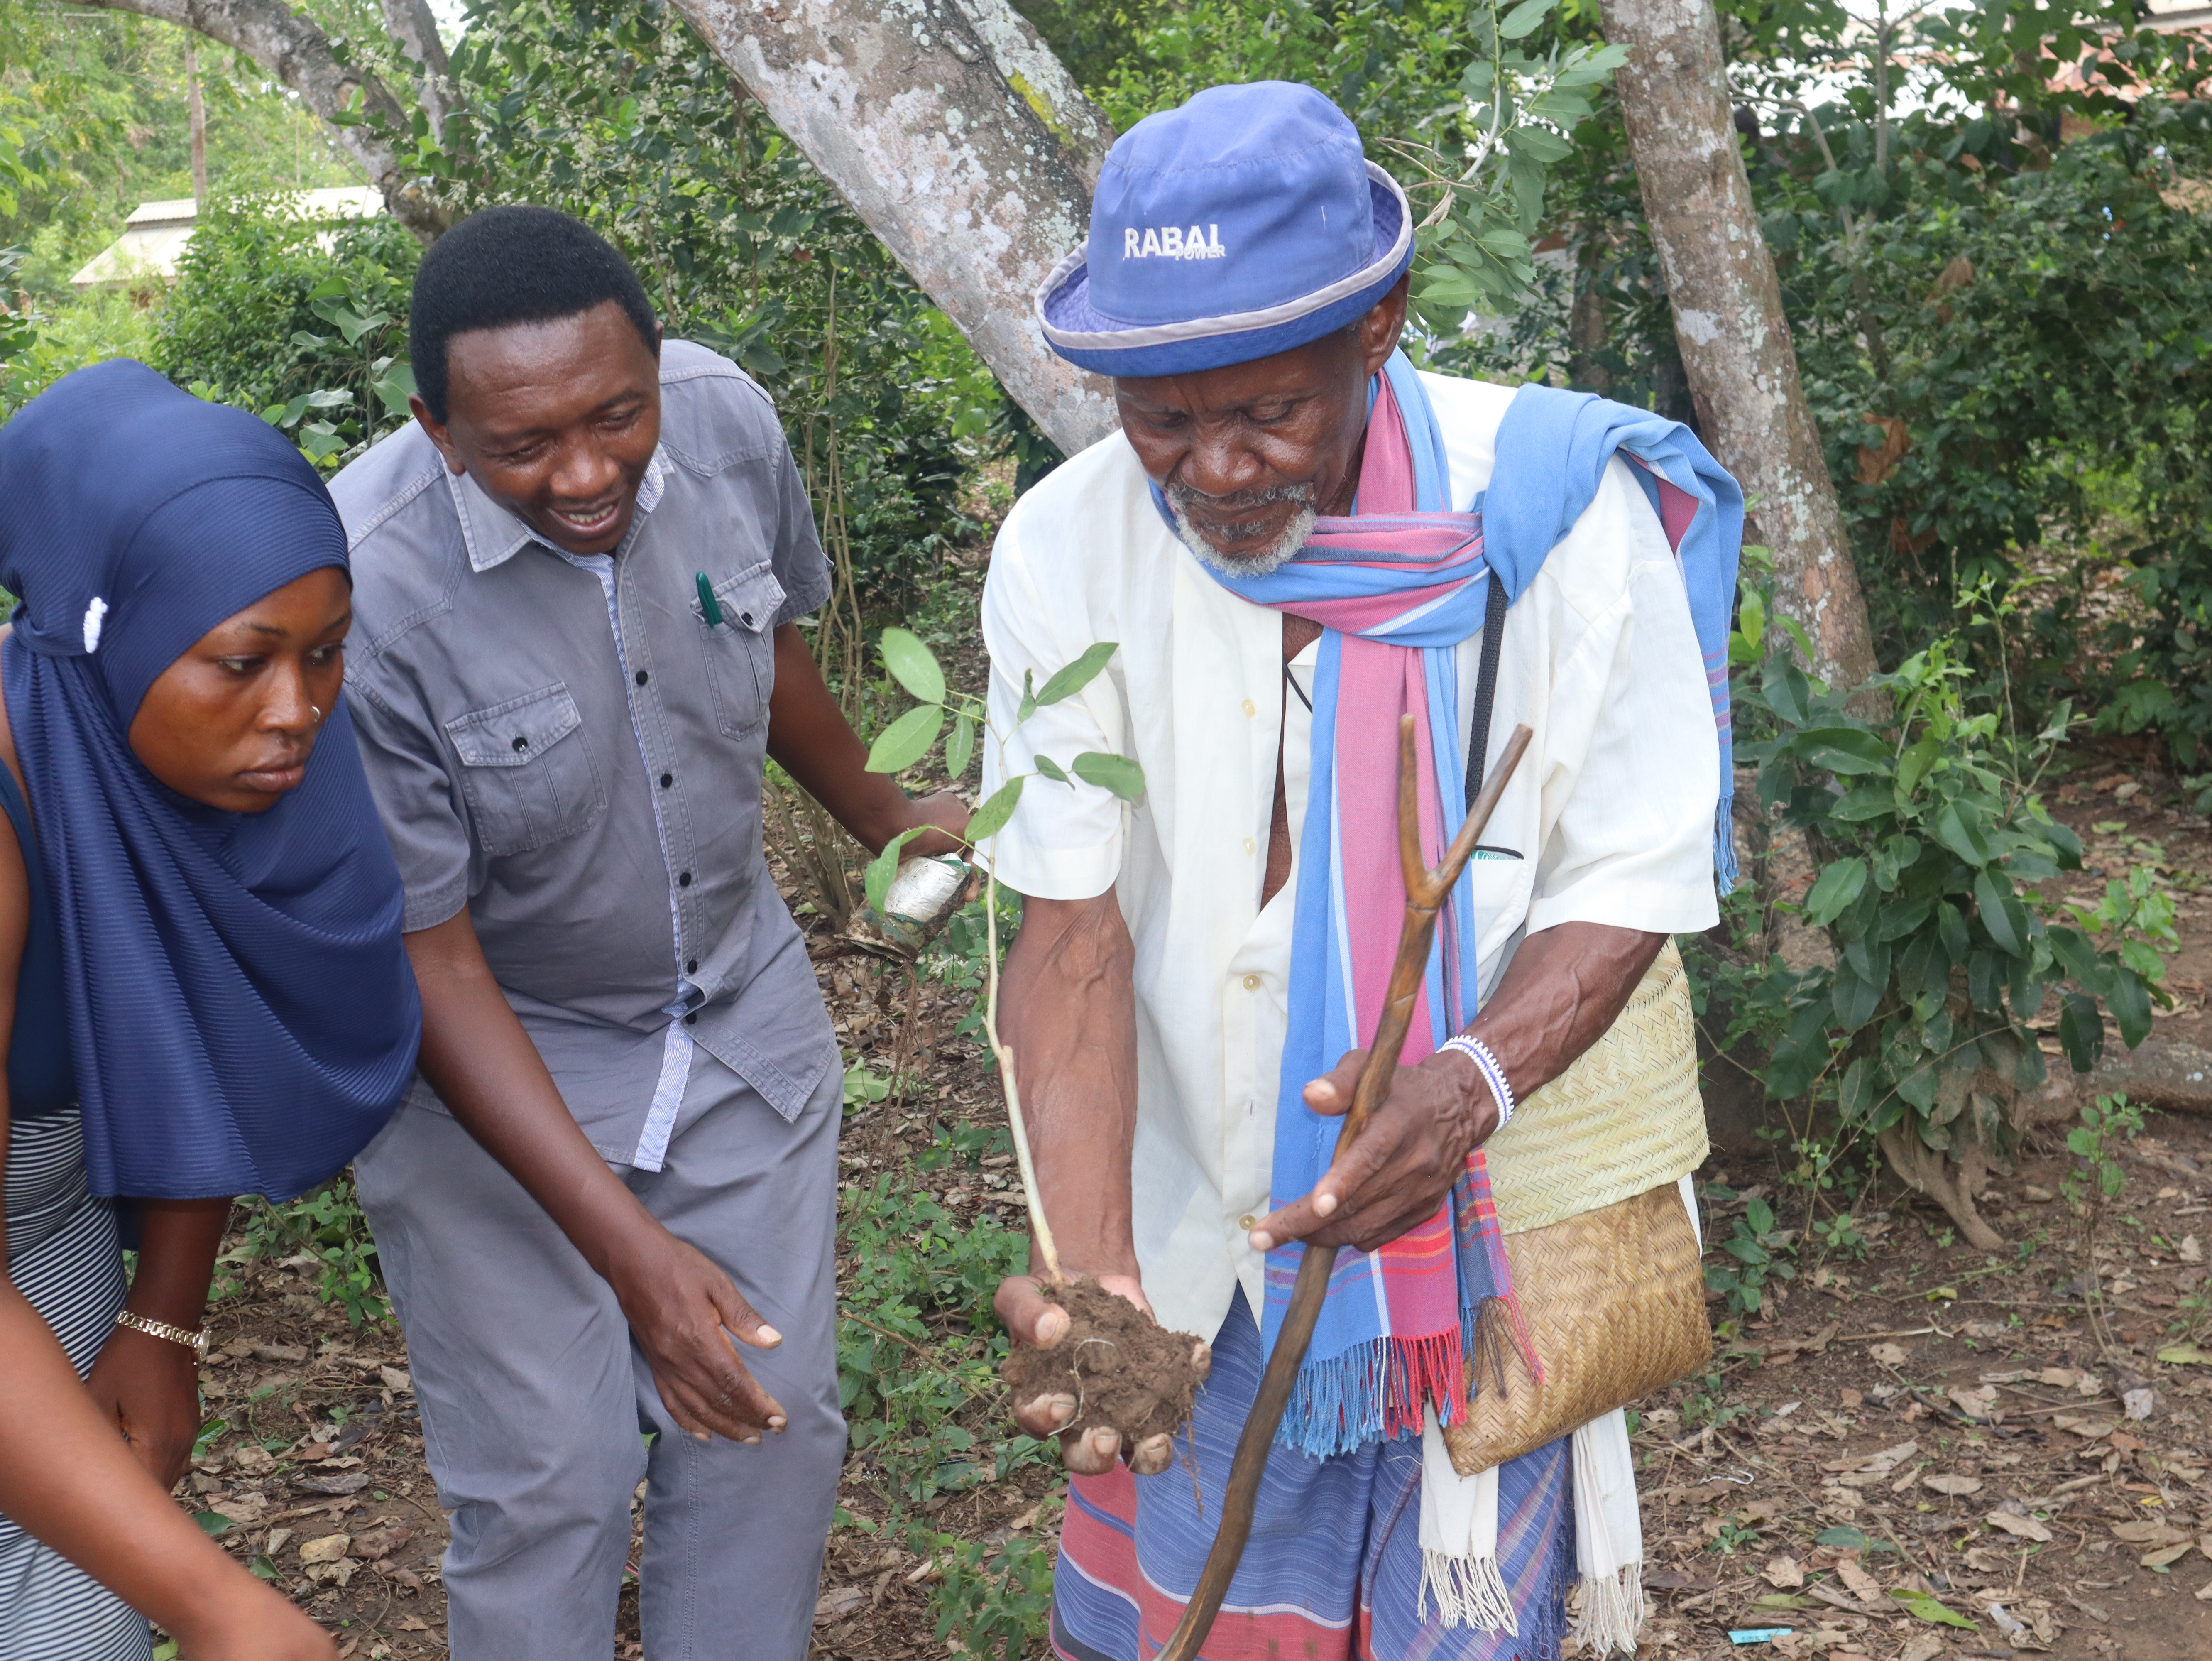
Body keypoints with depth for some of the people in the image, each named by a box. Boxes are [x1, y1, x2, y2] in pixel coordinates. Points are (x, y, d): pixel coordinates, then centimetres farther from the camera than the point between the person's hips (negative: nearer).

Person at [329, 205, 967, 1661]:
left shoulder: (728, 421, -15)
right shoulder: (365, 595, -29)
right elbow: (429, 962, -21)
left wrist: (881, 817, 25)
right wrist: (630, 1250, -24)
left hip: (743, 1012, 5)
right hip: (484, 1065, -4)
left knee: (775, 1425, 10)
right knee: (547, 1482, 2)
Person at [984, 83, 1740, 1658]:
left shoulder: (1555, 507, -18)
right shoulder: (1067, 551, -15)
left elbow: (1633, 877, -12)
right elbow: (1072, 933, -16)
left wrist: (1477, 1077, -32)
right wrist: (1091, 1270, -28)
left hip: (1482, 1205, -1)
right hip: (1194, 1216, 1)